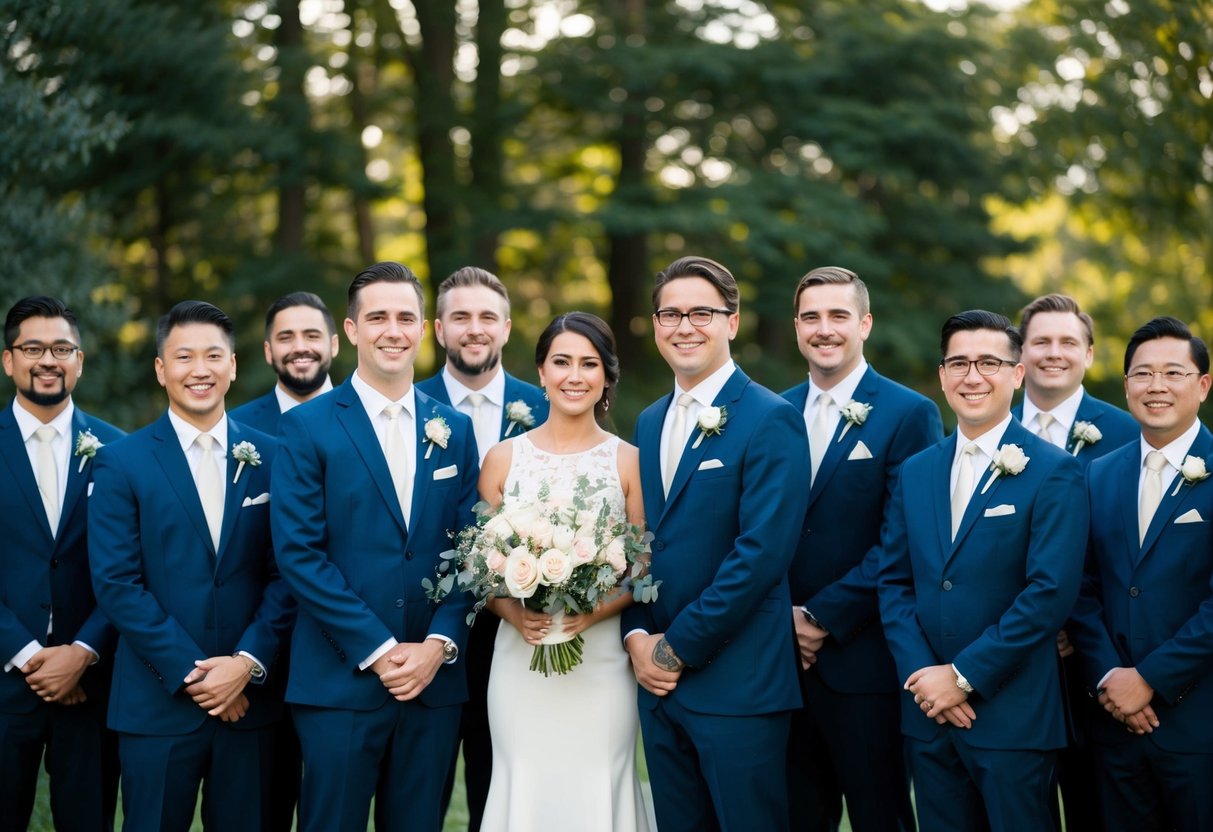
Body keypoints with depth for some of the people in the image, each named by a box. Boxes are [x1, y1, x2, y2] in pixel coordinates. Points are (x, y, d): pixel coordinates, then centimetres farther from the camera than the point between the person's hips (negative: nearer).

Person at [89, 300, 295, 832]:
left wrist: (248, 662, -10)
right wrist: (190, 672, -12)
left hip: (248, 698, 2)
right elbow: (116, 582, -6)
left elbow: (285, 572, 3)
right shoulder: (122, 463, 0)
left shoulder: (270, 458, 6)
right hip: (157, 704, -2)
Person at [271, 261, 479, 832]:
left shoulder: (453, 429, 11)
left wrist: (439, 644, -7)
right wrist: (377, 650, -12)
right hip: (340, 682, -3)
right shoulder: (308, 426, -1)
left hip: (435, 681, 3)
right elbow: (297, 552, -8)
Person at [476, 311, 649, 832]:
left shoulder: (629, 461, 1)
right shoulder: (503, 458, 4)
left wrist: (594, 611, -15)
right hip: (520, 658, 1)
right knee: (525, 789, 2)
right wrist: (514, 614, -12)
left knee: (598, 790, 0)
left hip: (601, 661, -1)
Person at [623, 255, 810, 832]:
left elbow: (762, 552, -18)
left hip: (737, 686, -7)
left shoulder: (771, 421, -9)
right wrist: (637, 637, -1)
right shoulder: (649, 423, 14)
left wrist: (678, 646, -14)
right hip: (658, 677, 7)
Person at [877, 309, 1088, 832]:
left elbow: (1051, 591, -14)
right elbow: (893, 582, 9)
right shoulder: (915, 472, 11)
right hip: (928, 712, 5)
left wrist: (964, 676, -14)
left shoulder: (1053, 472, -6)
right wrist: (921, 674, -7)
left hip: (1014, 717, -5)